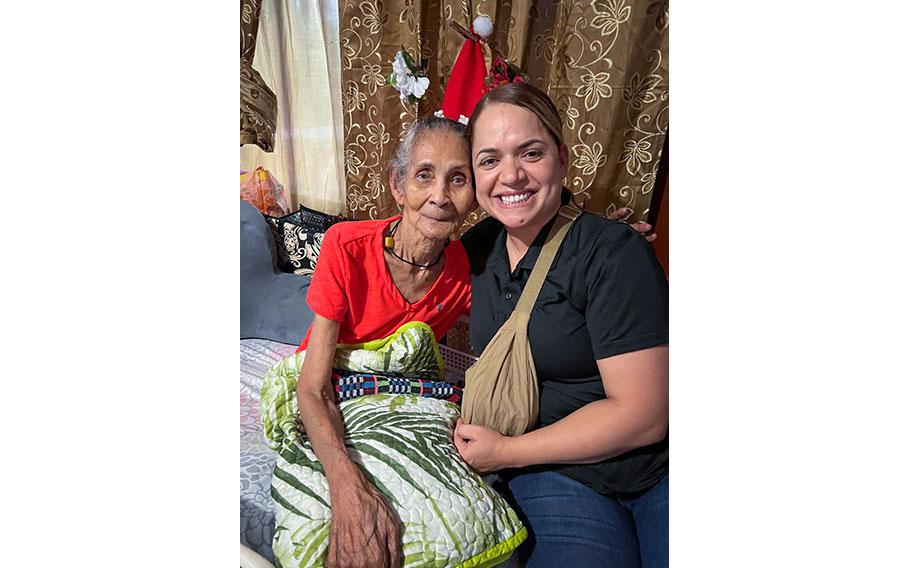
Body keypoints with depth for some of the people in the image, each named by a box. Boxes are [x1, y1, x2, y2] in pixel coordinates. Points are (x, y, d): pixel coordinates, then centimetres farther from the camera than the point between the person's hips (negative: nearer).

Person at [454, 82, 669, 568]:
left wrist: (504, 452, -13)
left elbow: (642, 415, -18)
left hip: (657, 466, -2)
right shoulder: (477, 248, 0)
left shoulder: (613, 252, -17)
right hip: (554, 471, 3)